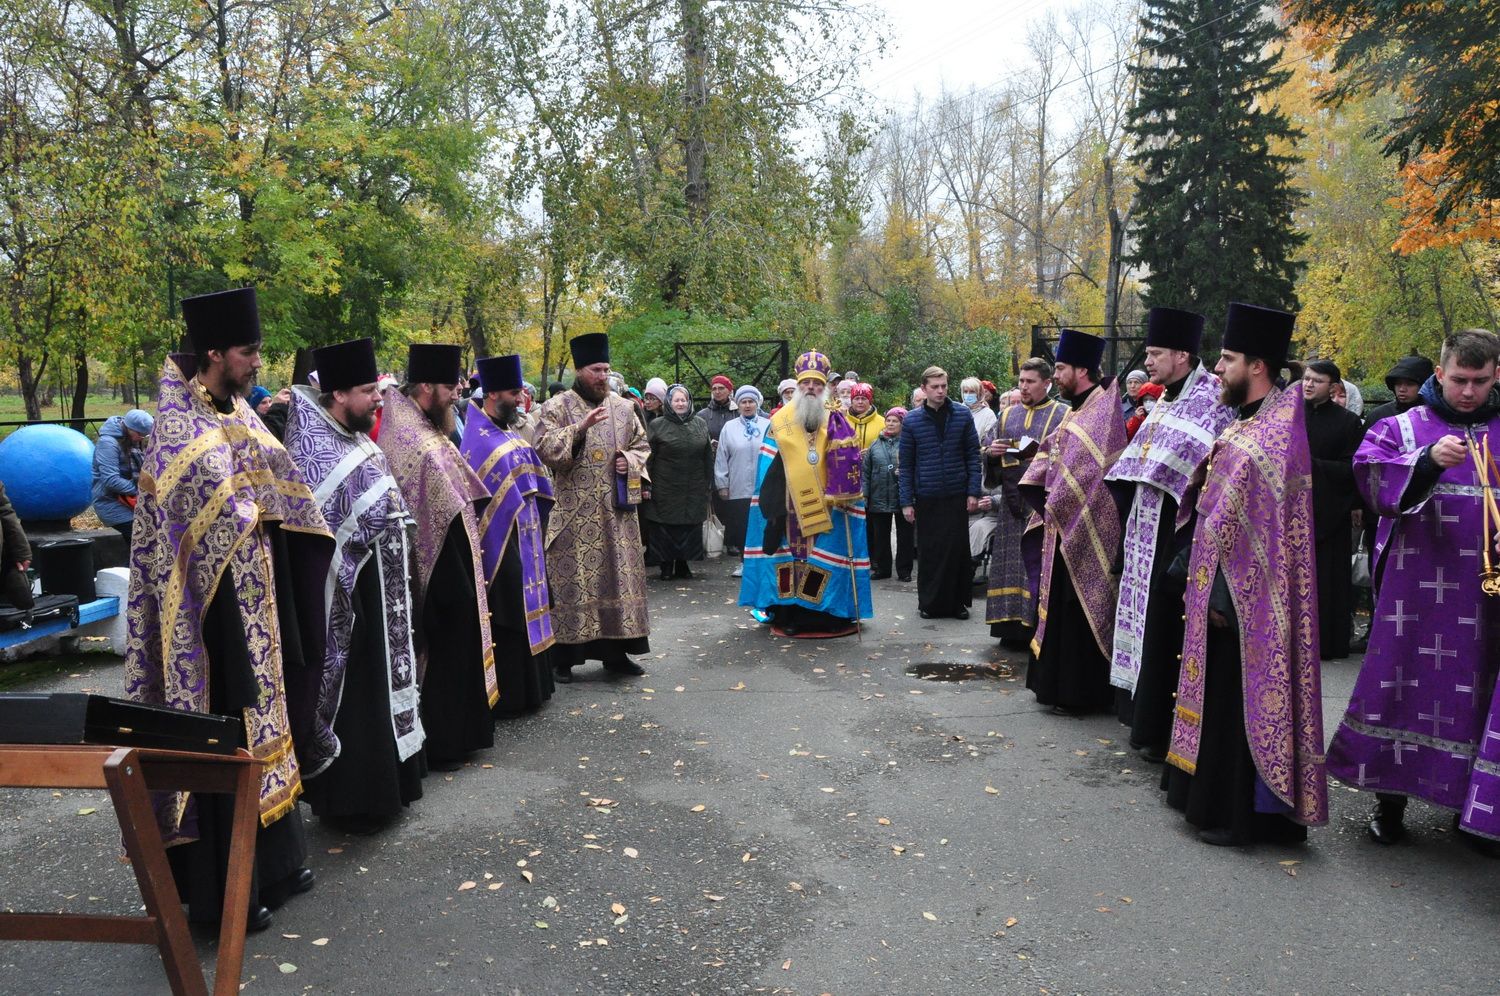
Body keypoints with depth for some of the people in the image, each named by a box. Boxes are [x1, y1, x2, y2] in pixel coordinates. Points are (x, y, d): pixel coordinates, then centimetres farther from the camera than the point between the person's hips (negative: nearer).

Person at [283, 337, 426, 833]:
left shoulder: (359, 440, 9)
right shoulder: (314, 452, -18)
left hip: (382, 596, 9)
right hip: (347, 600, -9)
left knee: (381, 688, 17)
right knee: (353, 694, 2)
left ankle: (387, 782, 31)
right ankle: (350, 800, 16)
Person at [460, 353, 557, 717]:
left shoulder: (511, 433, 12)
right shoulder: (479, 440, -15)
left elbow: (535, 481, 18)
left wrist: (537, 526, 12)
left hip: (526, 539, 9)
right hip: (501, 546, -9)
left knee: (525, 612, 15)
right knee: (507, 621, -2)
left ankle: (529, 687, 26)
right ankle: (507, 697, 8)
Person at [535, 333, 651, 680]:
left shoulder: (623, 408, 12)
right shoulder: (556, 408, -1)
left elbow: (642, 446, 19)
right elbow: (544, 449, -13)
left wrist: (630, 462, -2)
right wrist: (581, 427, -24)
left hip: (617, 512, 5)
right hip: (574, 514, -4)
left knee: (619, 576, 7)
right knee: (572, 580, -4)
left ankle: (616, 651, 18)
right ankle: (564, 656, 5)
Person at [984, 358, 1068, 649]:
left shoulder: (1063, 415, 1)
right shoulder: (1008, 415, 15)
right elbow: (984, 447, 19)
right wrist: (991, 451, -3)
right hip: (1012, 502, 5)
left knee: (1039, 565, -5)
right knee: (1012, 563, 6)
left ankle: (1039, 629, 2)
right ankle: (1015, 626, 14)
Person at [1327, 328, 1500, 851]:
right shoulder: (1402, 428, 5)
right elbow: (1371, 473, -12)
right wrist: (1428, 461, -29)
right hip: (1416, 588, -2)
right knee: (1404, 682, 1)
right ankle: (1390, 794, 12)